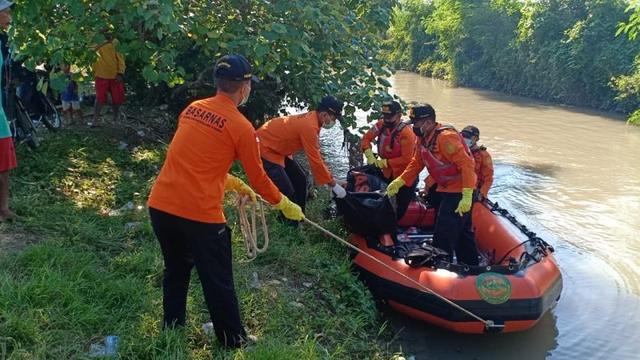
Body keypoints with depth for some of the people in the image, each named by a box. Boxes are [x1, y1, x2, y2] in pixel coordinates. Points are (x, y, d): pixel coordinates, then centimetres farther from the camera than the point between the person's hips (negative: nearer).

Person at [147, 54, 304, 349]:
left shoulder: (192, 109, 10)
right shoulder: (242, 127, -8)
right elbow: (258, 178, 0)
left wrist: (234, 184, 28)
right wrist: (285, 206, 16)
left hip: (160, 205, 7)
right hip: (200, 214, -6)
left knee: (176, 271, 25)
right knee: (218, 283, 11)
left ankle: (172, 331, 40)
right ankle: (233, 342, 27)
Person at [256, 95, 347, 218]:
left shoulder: (311, 119, 1)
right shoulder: (309, 126, -28)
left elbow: (316, 155, 8)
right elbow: (315, 160, -26)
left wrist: (330, 179, 7)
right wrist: (333, 185, -17)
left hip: (278, 149, 11)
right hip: (263, 148, -11)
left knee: (300, 179, 13)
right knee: (286, 191, -15)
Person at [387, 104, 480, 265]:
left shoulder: (446, 137, -25)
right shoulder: (422, 138, 4)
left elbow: (467, 164, -27)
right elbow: (416, 163, 12)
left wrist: (467, 197, -29)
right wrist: (399, 182, 3)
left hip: (460, 193, -10)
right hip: (446, 190, 10)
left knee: (443, 236, -5)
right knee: (461, 231, 22)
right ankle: (471, 266, 36)